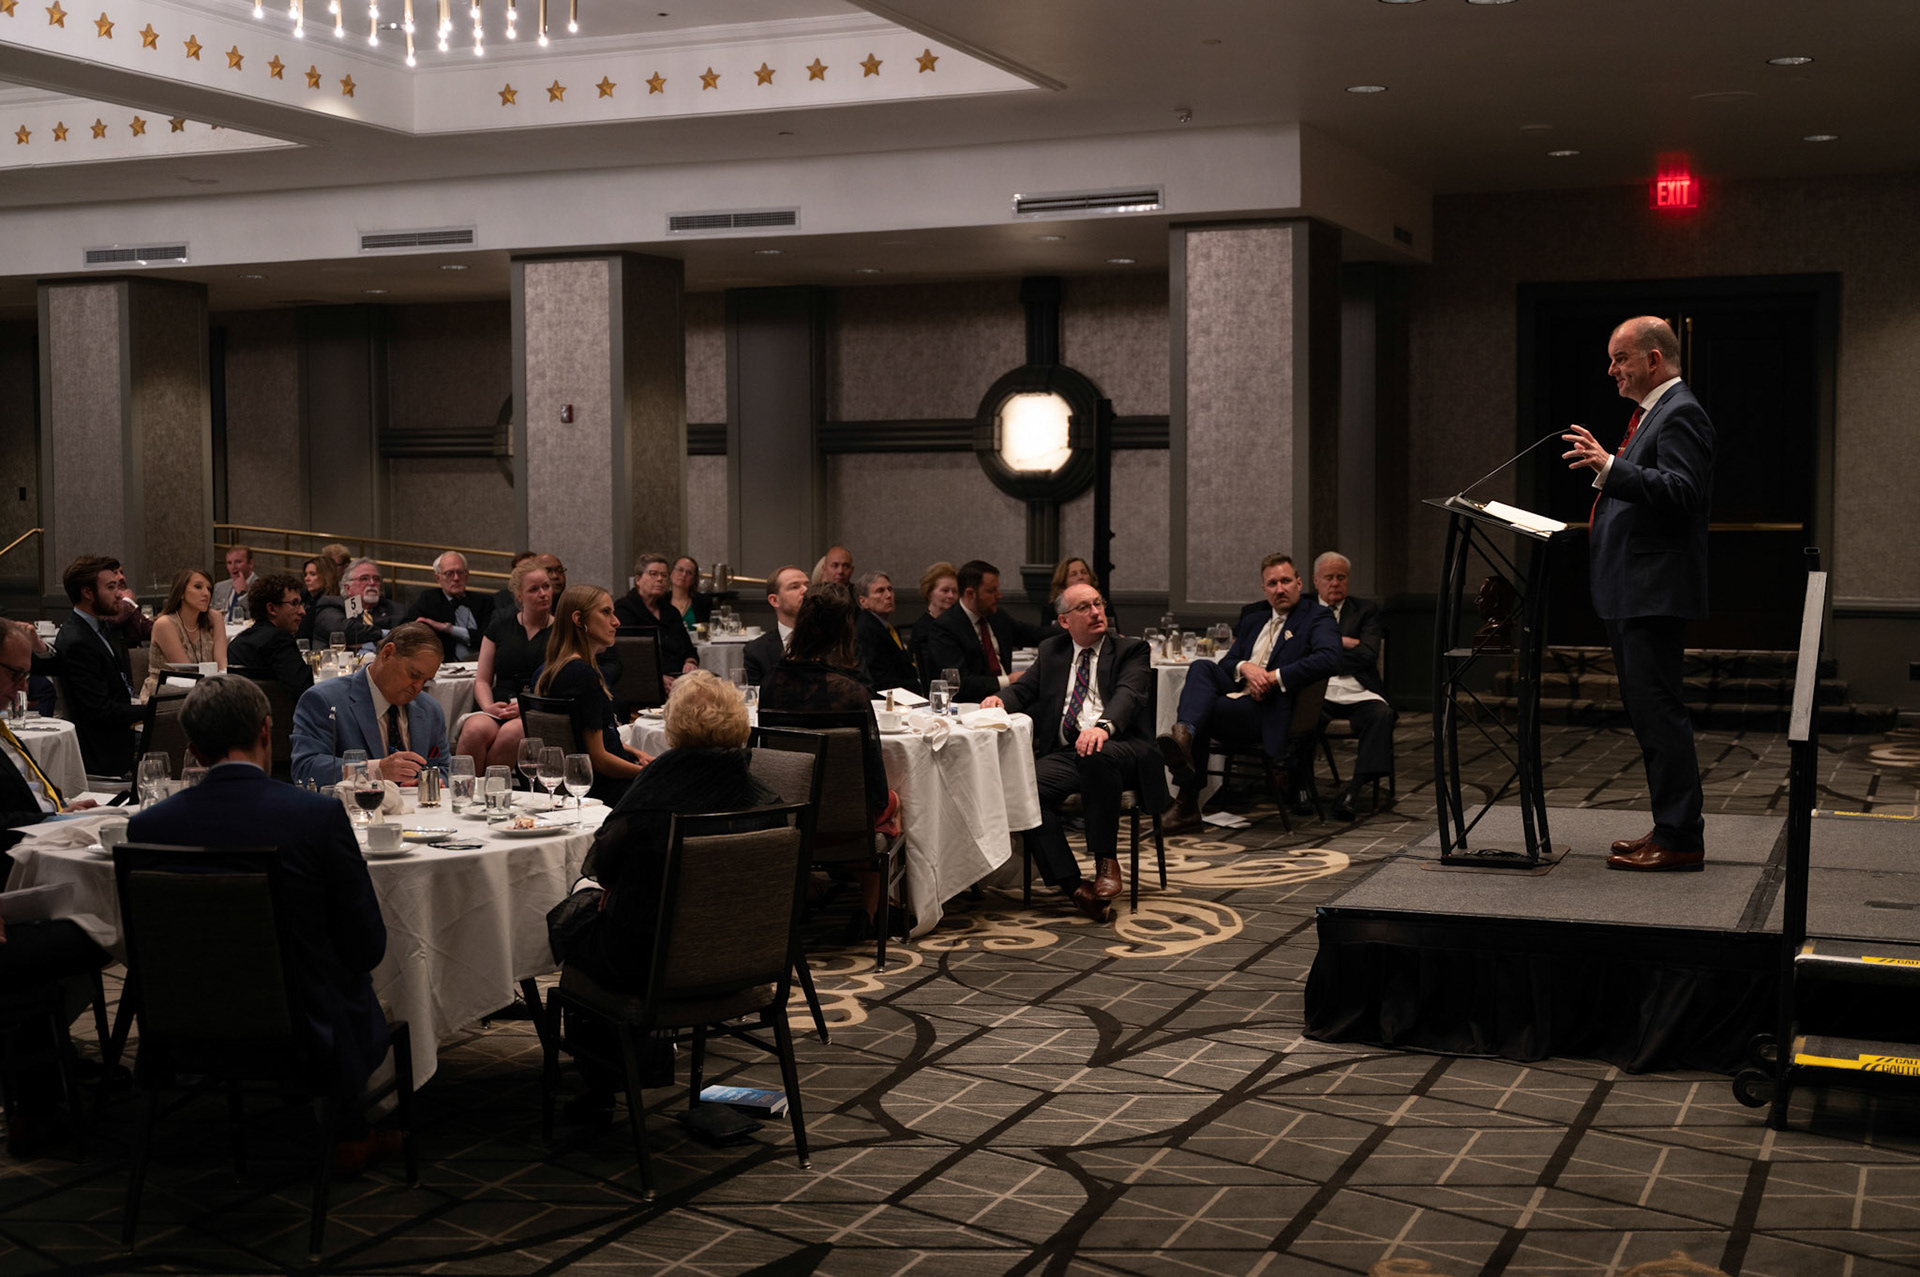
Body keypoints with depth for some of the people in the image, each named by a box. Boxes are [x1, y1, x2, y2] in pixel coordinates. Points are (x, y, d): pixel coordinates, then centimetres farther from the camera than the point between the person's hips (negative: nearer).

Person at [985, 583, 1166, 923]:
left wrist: (1103, 726, -33)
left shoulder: (1131, 650, 9)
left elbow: (1128, 693, -10)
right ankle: (1073, 886, -27)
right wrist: (1000, 699, -2)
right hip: (1064, 752, 4)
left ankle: (1106, 861, -26)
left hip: (1119, 747, -3)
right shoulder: (1051, 651, 22)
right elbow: (1025, 690, 25)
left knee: (1097, 755, -40)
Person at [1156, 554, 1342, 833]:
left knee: (1202, 710, -27)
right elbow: (1226, 662, 20)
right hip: (1235, 695, 6)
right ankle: (1184, 734, -43)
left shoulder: (1317, 618, 6)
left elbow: (1328, 658, -15)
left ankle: (1188, 802, -30)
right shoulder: (1253, 622, 28)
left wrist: (1274, 677, -17)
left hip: (1268, 713, -6)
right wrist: (1245, 668, -5)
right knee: (1201, 668, -23)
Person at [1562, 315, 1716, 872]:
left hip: (1654, 594, -11)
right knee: (1649, 715, 15)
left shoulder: (1680, 414, -12)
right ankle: (1671, 827, 23)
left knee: (1660, 712, -9)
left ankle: (1680, 838, -5)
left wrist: (1610, 467, -32)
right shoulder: (1652, 412, 20)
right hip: (1631, 595, 11)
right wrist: (1605, 473, 12)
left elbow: (1683, 493, -26)